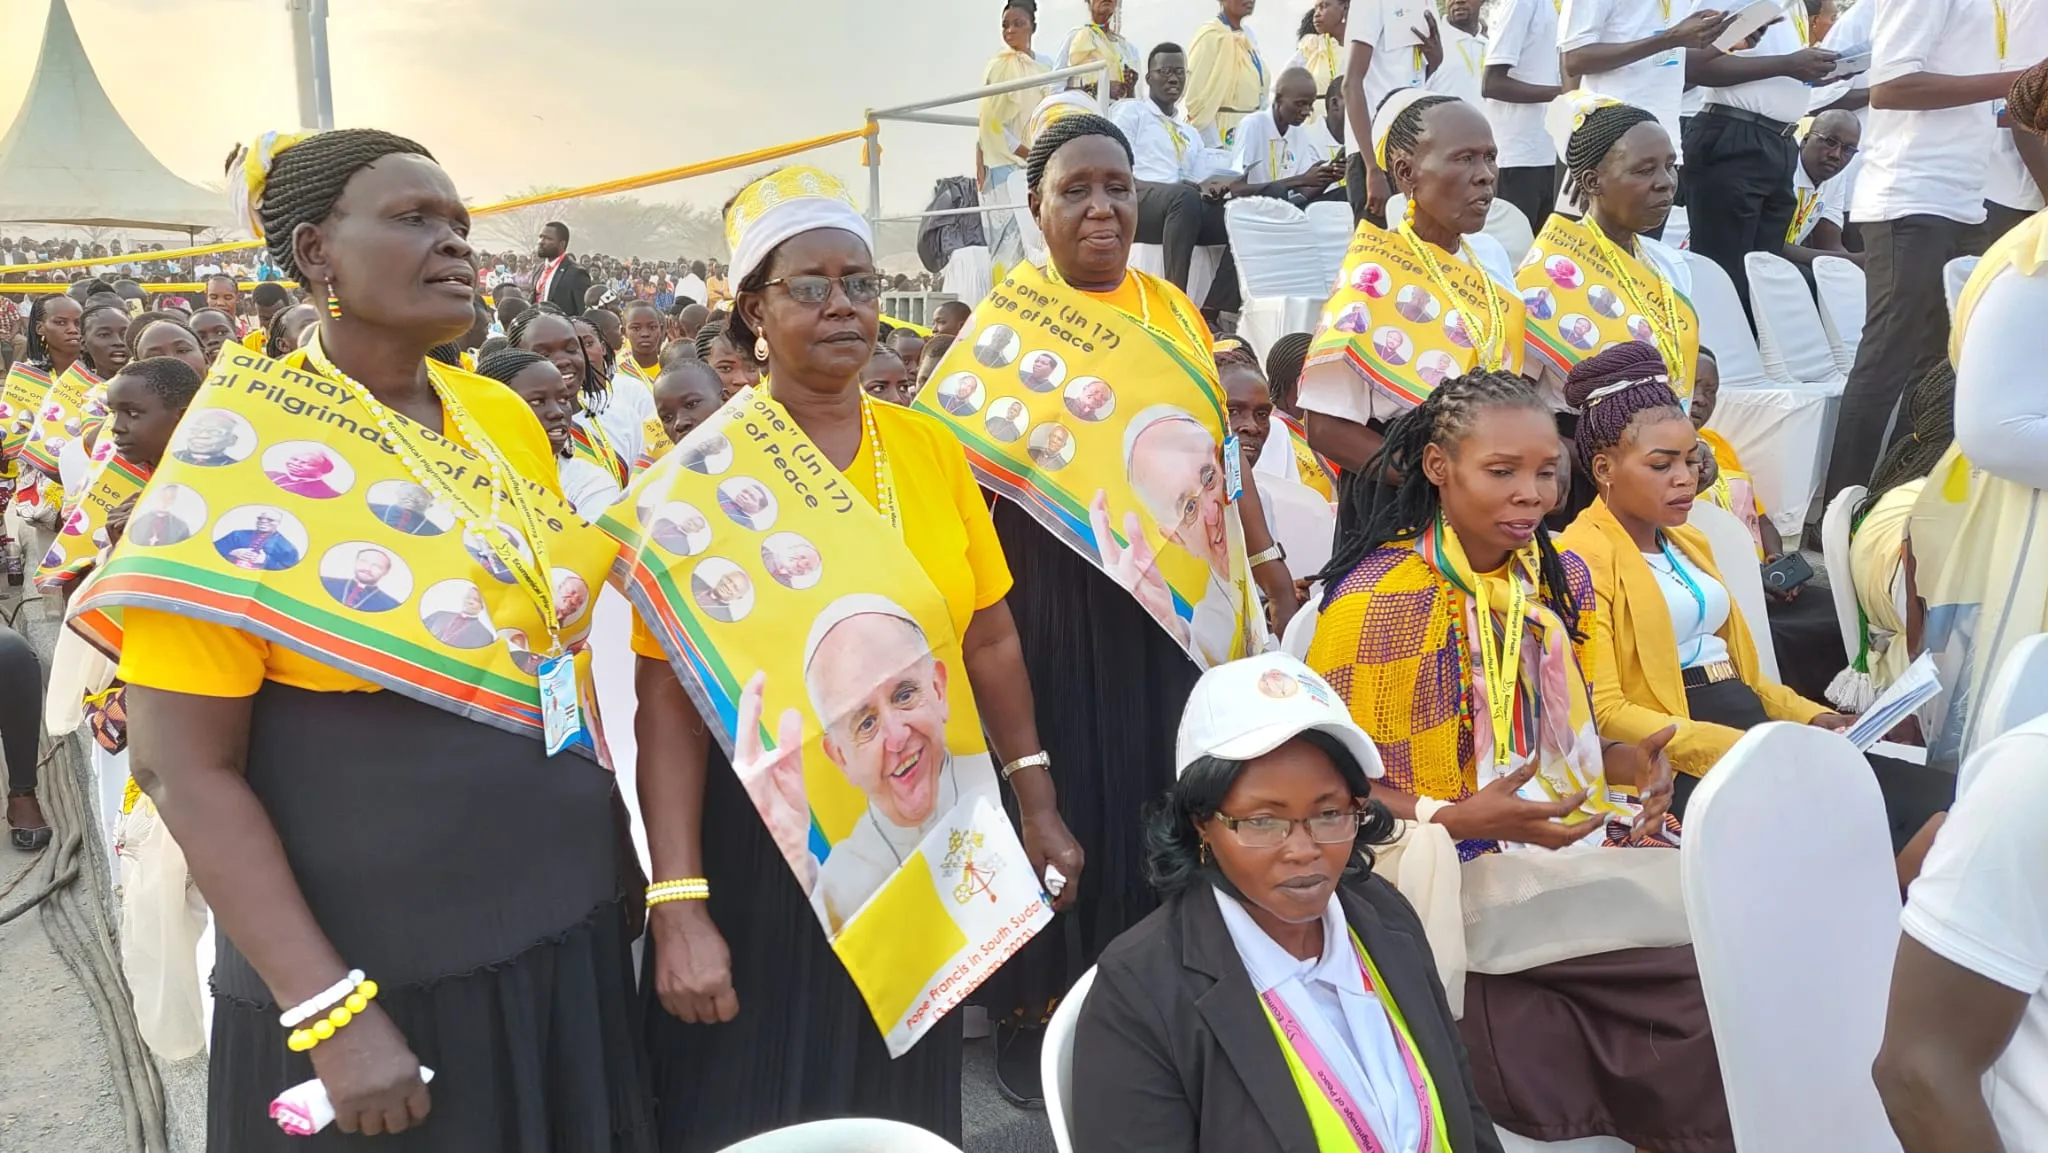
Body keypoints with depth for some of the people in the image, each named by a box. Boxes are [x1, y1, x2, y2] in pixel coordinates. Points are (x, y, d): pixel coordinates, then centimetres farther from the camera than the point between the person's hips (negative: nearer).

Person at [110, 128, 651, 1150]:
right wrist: (329, 1010, -19)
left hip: (563, 926, 5)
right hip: (375, 967, -5)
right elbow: (184, 766, -15)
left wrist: (630, 851, 10)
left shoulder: (506, 419, 3)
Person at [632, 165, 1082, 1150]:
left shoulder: (930, 448, 1)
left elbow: (990, 640, 7)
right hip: (765, 844, -3)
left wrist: (1039, 806, 7)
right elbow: (668, 699, -13)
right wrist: (680, 906, -18)